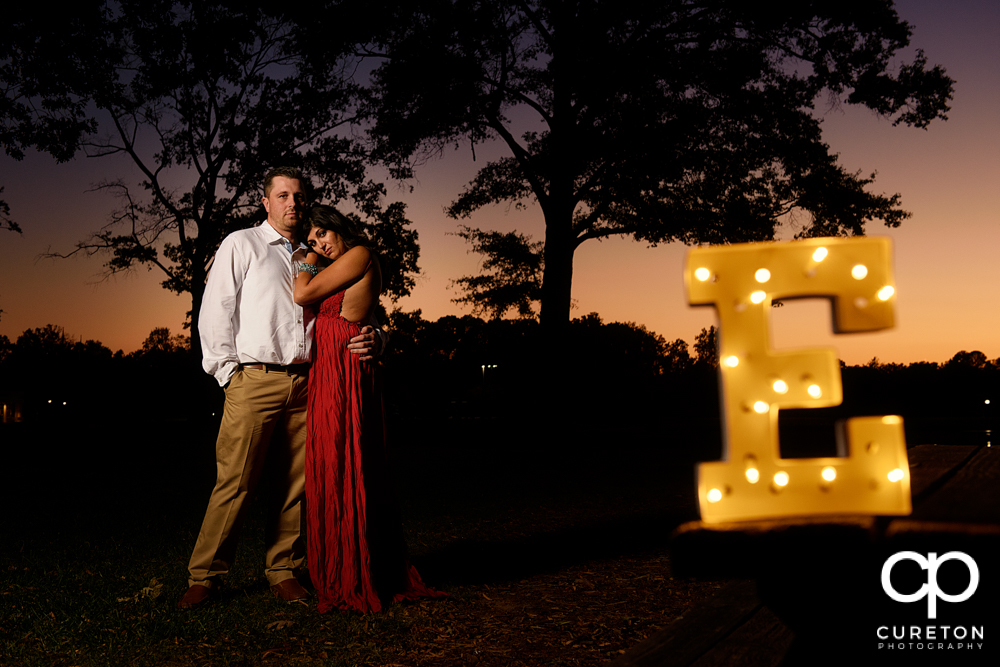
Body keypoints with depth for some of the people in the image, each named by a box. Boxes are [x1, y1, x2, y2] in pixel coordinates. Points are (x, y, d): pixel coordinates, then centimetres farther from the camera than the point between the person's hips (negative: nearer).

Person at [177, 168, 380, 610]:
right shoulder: (241, 244, 9)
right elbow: (216, 311, 3)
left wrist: (368, 338, -1)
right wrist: (229, 372, -4)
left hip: (304, 382, 4)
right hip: (255, 380, -4)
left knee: (294, 485, 4)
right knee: (235, 484, -6)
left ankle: (282, 572, 15)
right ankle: (203, 577, 4)